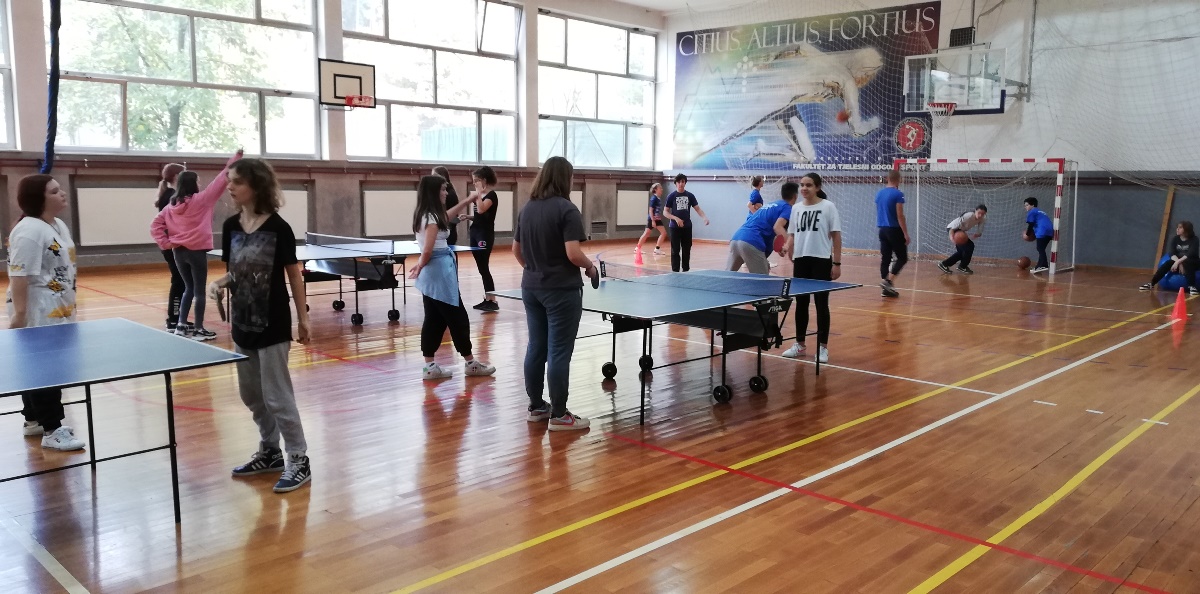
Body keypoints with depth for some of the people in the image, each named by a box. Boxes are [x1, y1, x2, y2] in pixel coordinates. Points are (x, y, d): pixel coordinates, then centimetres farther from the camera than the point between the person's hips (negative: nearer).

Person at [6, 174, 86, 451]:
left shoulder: (59, 225, 12)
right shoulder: (28, 231, -19)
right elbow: (19, 275, -24)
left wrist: (66, 303, 24)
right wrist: (19, 313, -27)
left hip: (55, 312, 10)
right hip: (36, 314, -10)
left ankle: (34, 420, 28)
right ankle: (51, 431, -2)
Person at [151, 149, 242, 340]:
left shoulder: (171, 205, 6)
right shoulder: (200, 200, -10)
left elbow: (155, 225, 5)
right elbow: (219, 183, -7)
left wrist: (165, 243, 2)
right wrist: (232, 164, -1)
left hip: (179, 252, 6)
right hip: (196, 251, -6)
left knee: (188, 289, 19)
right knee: (199, 291, 2)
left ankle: (181, 325, 19)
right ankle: (199, 330, 6)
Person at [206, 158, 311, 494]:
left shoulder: (278, 228, -13)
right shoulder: (231, 227, 3)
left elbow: (294, 275, -8)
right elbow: (234, 273, 13)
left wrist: (303, 319, -7)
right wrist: (220, 283, -9)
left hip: (273, 326, -7)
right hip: (242, 325, 7)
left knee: (277, 396, -2)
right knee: (251, 395, 16)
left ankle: (299, 461, 10)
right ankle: (270, 453, 32)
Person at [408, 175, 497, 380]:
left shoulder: (425, 215, 10)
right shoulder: (431, 217, -18)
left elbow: (447, 217, 31)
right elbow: (427, 251, -23)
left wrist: (468, 201, 31)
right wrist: (420, 266, -3)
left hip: (431, 274, 10)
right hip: (439, 273, -10)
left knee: (434, 320, 11)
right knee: (457, 318, 2)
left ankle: (430, 366, 13)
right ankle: (470, 363, 13)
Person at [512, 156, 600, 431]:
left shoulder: (526, 209, 7)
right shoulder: (566, 209, -15)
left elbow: (516, 249, 14)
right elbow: (573, 253, -22)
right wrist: (590, 267, -4)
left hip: (531, 288, 7)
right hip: (561, 290, -7)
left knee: (535, 348, 13)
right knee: (558, 352, -1)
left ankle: (536, 407, 23)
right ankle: (559, 415, 6)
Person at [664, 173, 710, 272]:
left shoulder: (690, 195, 5)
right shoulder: (671, 196, -3)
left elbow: (697, 209, 4)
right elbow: (665, 212, -3)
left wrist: (704, 217, -15)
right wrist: (676, 218, -18)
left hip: (687, 227, 3)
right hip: (675, 227, -3)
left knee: (687, 250, 8)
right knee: (675, 250, -2)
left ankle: (685, 270, 18)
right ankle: (675, 271, 3)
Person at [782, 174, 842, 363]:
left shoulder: (828, 206, -4)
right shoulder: (796, 208, 9)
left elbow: (836, 236, -4)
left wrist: (837, 263, -8)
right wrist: (787, 247, -6)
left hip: (821, 261, -4)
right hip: (800, 261, 4)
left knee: (821, 304, 1)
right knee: (801, 303, 10)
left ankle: (822, 347, 9)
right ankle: (799, 344, 20)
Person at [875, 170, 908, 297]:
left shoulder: (879, 193, 9)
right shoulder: (898, 194, -12)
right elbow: (900, 216, -16)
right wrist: (906, 234, -13)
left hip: (882, 230, 7)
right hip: (894, 230, -7)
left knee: (885, 259, 7)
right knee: (902, 258, 4)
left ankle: (886, 287, 8)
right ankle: (888, 281, -11)